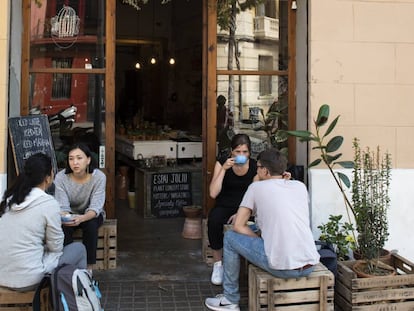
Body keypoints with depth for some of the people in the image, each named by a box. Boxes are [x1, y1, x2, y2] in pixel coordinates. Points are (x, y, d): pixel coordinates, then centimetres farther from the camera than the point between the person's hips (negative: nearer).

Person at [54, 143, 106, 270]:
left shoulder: (99, 177, -24)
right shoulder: (61, 177, -20)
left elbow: (95, 207, -28)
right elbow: (63, 206, -21)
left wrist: (82, 218, -50)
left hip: (91, 214, -1)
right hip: (70, 214, 1)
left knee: (91, 224, -33)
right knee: (64, 226, -31)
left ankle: (89, 268, -24)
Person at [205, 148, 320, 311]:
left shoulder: (256, 187, 2)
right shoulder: (300, 186, 13)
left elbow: (238, 227, 2)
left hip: (282, 268, -6)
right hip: (310, 266, 6)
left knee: (230, 237, 14)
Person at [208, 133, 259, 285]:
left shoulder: (254, 166, -5)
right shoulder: (222, 162, -7)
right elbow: (213, 193, -16)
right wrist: (224, 169, -23)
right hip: (224, 206, 0)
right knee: (214, 221, -35)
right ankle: (217, 264, -17)